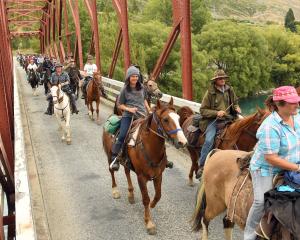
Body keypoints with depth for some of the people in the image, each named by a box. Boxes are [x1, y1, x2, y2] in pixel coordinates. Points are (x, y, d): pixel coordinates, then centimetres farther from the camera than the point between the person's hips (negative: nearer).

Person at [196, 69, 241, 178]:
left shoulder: (229, 90, 9)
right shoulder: (210, 92, -4)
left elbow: (235, 102, 26)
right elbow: (203, 110, -4)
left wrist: (236, 108, 2)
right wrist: (216, 113, -16)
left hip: (228, 119, 5)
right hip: (213, 120, -4)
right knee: (209, 140, -24)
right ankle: (201, 165, -13)